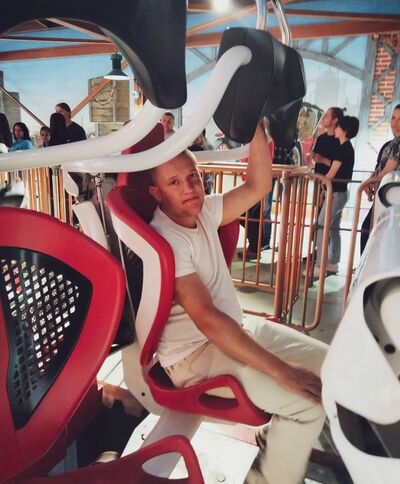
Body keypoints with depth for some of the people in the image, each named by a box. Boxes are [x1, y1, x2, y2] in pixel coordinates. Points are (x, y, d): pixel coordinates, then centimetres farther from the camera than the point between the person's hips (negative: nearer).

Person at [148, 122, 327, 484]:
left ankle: (286, 439, 27)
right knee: (311, 398, -19)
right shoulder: (166, 240, -23)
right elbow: (207, 319, -30)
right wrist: (282, 371, -30)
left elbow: (258, 187, 4)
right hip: (195, 353, -8)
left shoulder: (203, 211, 2)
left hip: (236, 327, 9)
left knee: (324, 361, 8)